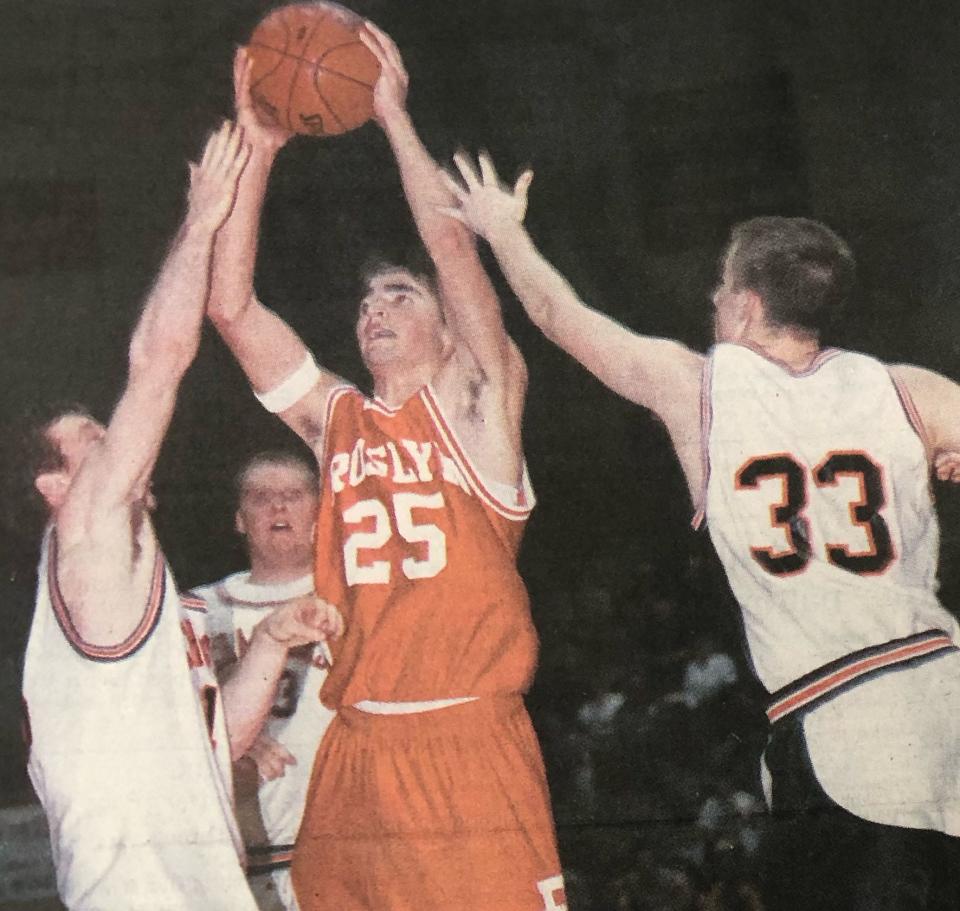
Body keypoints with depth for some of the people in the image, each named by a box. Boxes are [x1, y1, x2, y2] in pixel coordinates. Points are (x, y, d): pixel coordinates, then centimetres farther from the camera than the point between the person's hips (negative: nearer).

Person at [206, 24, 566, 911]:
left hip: (470, 744, -4)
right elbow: (232, 308, 8)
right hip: (355, 748, 4)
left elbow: (453, 248, -6)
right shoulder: (334, 417, 16)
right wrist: (257, 151, 5)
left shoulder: (474, 402, 6)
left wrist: (393, 115, -2)